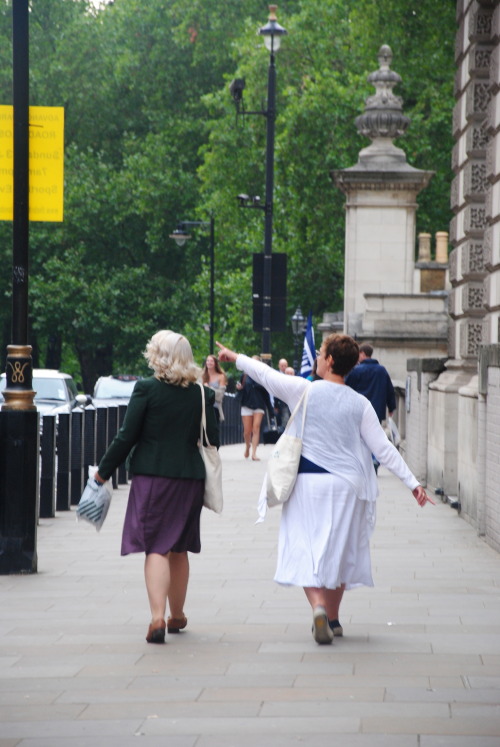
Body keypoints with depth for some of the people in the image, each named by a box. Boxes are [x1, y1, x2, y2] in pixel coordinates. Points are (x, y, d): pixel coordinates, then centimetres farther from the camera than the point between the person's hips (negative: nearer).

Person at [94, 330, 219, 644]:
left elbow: (127, 437, -7)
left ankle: (158, 618, -20)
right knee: (179, 550, 17)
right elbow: (213, 440, 5)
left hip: (152, 477, -3)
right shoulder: (203, 394, 2)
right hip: (190, 478, 4)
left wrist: (104, 471, 2)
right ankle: (177, 616, 29)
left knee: (156, 548, -4)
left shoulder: (146, 389, -8)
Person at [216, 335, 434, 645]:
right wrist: (413, 482, 1)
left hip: (308, 482, -2)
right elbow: (383, 448, -3)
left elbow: (266, 374, 6)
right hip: (345, 484, 2)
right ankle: (333, 619, 23)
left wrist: (235, 358, 23)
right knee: (338, 550, 14)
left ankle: (318, 605, -23)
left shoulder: (304, 391, -7)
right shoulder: (359, 404, -2)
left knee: (306, 547, 1)